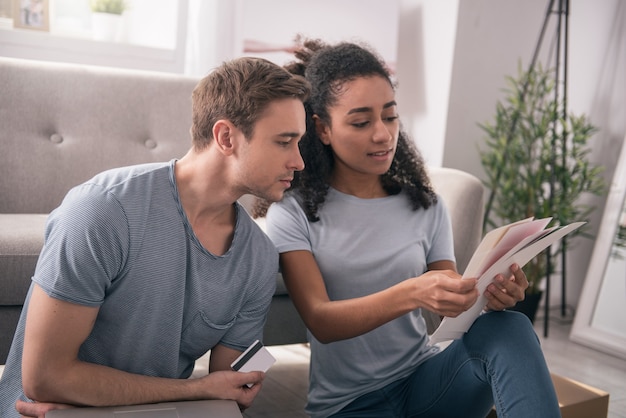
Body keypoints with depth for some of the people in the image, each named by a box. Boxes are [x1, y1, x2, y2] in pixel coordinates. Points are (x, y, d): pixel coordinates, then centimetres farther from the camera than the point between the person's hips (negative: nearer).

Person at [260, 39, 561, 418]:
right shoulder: (293, 212, -6)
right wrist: (412, 294, -35)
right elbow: (321, 322, -17)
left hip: (424, 379, 4)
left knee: (509, 328, -26)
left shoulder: (427, 207, 6)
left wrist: (488, 298, -22)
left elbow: (451, 308, 3)